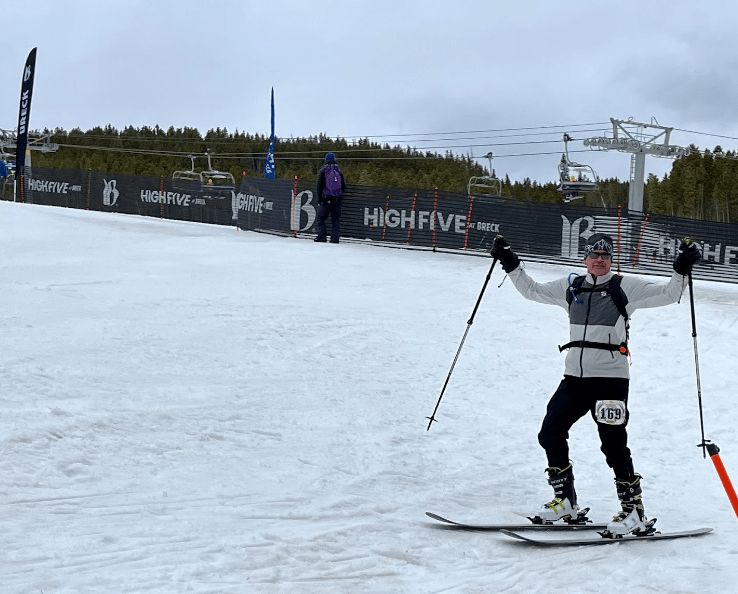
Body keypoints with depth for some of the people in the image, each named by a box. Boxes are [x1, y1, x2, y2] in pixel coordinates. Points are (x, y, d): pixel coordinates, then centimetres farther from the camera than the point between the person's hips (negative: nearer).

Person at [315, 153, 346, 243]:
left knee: (321, 217, 6)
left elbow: (319, 186, -1)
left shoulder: (323, 171, 0)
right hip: (338, 199, 3)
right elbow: (343, 187, 12)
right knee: (336, 219, 6)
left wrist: (319, 199, 6)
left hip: (327, 199, -3)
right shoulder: (339, 171, 8)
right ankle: (335, 238, 0)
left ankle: (322, 236, -4)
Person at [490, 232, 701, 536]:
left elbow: (667, 294, -4)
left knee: (613, 444, -9)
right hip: (574, 376, 6)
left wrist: (681, 270, -18)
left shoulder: (625, 287, 1)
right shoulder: (570, 287, 14)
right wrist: (511, 264, 17)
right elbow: (531, 290, 24)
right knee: (550, 434, 4)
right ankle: (565, 502, 18)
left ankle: (635, 512, -1)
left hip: (611, 377, -5)